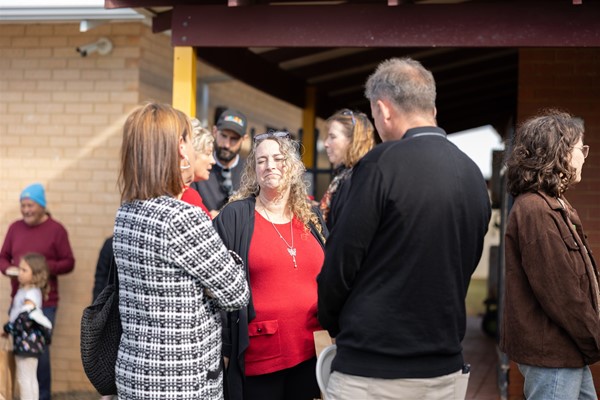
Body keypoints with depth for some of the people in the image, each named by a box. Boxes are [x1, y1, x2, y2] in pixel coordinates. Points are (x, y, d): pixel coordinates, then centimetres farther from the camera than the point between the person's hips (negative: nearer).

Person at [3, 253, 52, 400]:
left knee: (25, 379, -3)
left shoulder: (32, 294, -19)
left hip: (28, 342, -10)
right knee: (26, 378, 16)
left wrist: (8, 328, -16)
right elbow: (14, 313, 18)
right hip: (23, 341, 10)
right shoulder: (23, 291, 12)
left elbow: (25, 318, -25)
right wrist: (9, 328, 7)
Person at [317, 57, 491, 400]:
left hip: (372, 370, -6)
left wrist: (333, 323, 7)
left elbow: (341, 261, -11)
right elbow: (465, 267, 13)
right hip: (445, 371, 6)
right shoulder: (474, 175, 6)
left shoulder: (384, 163, -14)